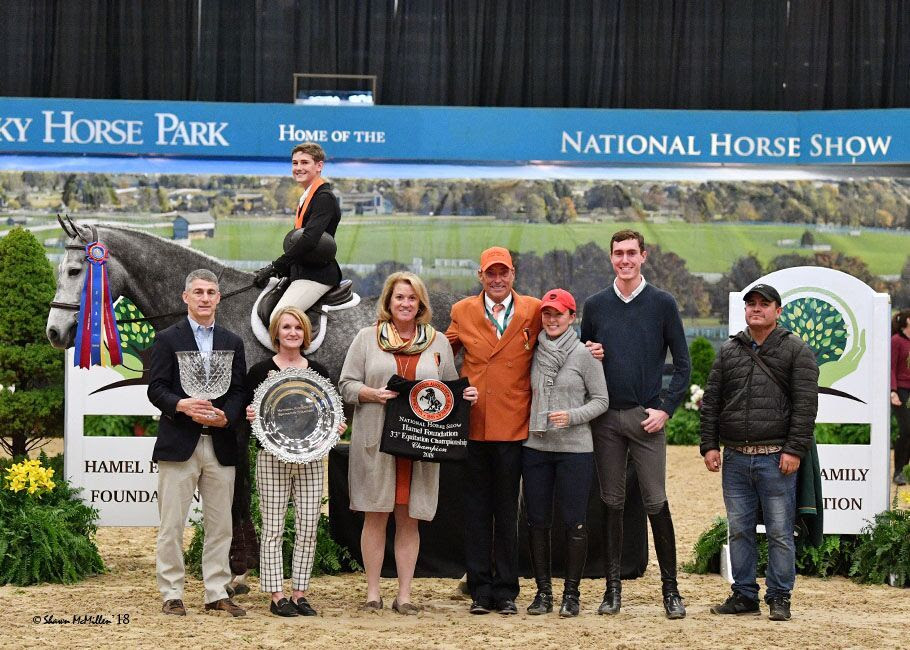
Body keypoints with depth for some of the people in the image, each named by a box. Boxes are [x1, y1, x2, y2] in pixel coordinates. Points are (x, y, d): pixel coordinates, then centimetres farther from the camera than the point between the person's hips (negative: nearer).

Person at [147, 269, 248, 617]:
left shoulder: (232, 342, 14)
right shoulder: (167, 339, 3)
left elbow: (239, 391, 8)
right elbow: (155, 389, -4)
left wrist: (224, 416, -12)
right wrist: (182, 405, -23)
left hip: (221, 444, 4)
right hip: (179, 444, -3)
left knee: (219, 524, 6)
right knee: (171, 525, -2)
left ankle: (217, 593, 13)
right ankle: (171, 594, 4)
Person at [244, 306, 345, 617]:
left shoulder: (318, 371, 11)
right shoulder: (261, 370, 2)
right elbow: (247, 412, 4)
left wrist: (335, 426, -2)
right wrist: (250, 416, -17)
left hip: (310, 458, 3)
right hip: (273, 458, -3)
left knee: (308, 528, 1)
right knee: (273, 528, -3)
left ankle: (300, 593, 9)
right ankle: (276, 595, 2)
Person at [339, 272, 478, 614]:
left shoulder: (438, 342, 13)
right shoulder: (367, 338, 8)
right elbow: (346, 384, 4)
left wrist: (465, 394, -4)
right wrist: (373, 394, -13)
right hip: (375, 440, -1)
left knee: (409, 518, 3)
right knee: (375, 515, 1)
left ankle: (404, 594, 9)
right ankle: (373, 591, 8)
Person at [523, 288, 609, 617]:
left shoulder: (584, 354, -3)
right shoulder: (535, 352, 8)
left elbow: (601, 400, -2)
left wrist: (571, 416, -15)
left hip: (574, 448, -4)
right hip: (535, 446, 4)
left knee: (574, 522, -1)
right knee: (537, 521, 6)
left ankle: (571, 593, 8)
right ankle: (543, 591, 15)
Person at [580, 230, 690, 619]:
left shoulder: (662, 303, 2)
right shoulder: (596, 305, 9)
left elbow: (682, 363, 3)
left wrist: (666, 408, -6)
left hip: (647, 417, -2)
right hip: (605, 418, 3)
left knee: (656, 503, -6)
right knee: (611, 503, 5)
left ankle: (670, 589, -1)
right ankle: (613, 587, 10)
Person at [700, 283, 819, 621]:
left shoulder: (796, 350, 1)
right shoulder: (728, 351, 13)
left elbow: (805, 404, -5)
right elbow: (711, 401, 14)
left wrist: (795, 450, -12)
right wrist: (709, 445, 6)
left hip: (776, 458, -4)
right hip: (735, 457, 4)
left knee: (780, 533, -1)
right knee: (739, 530, 8)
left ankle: (779, 598, 7)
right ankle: (744, 596, 16)